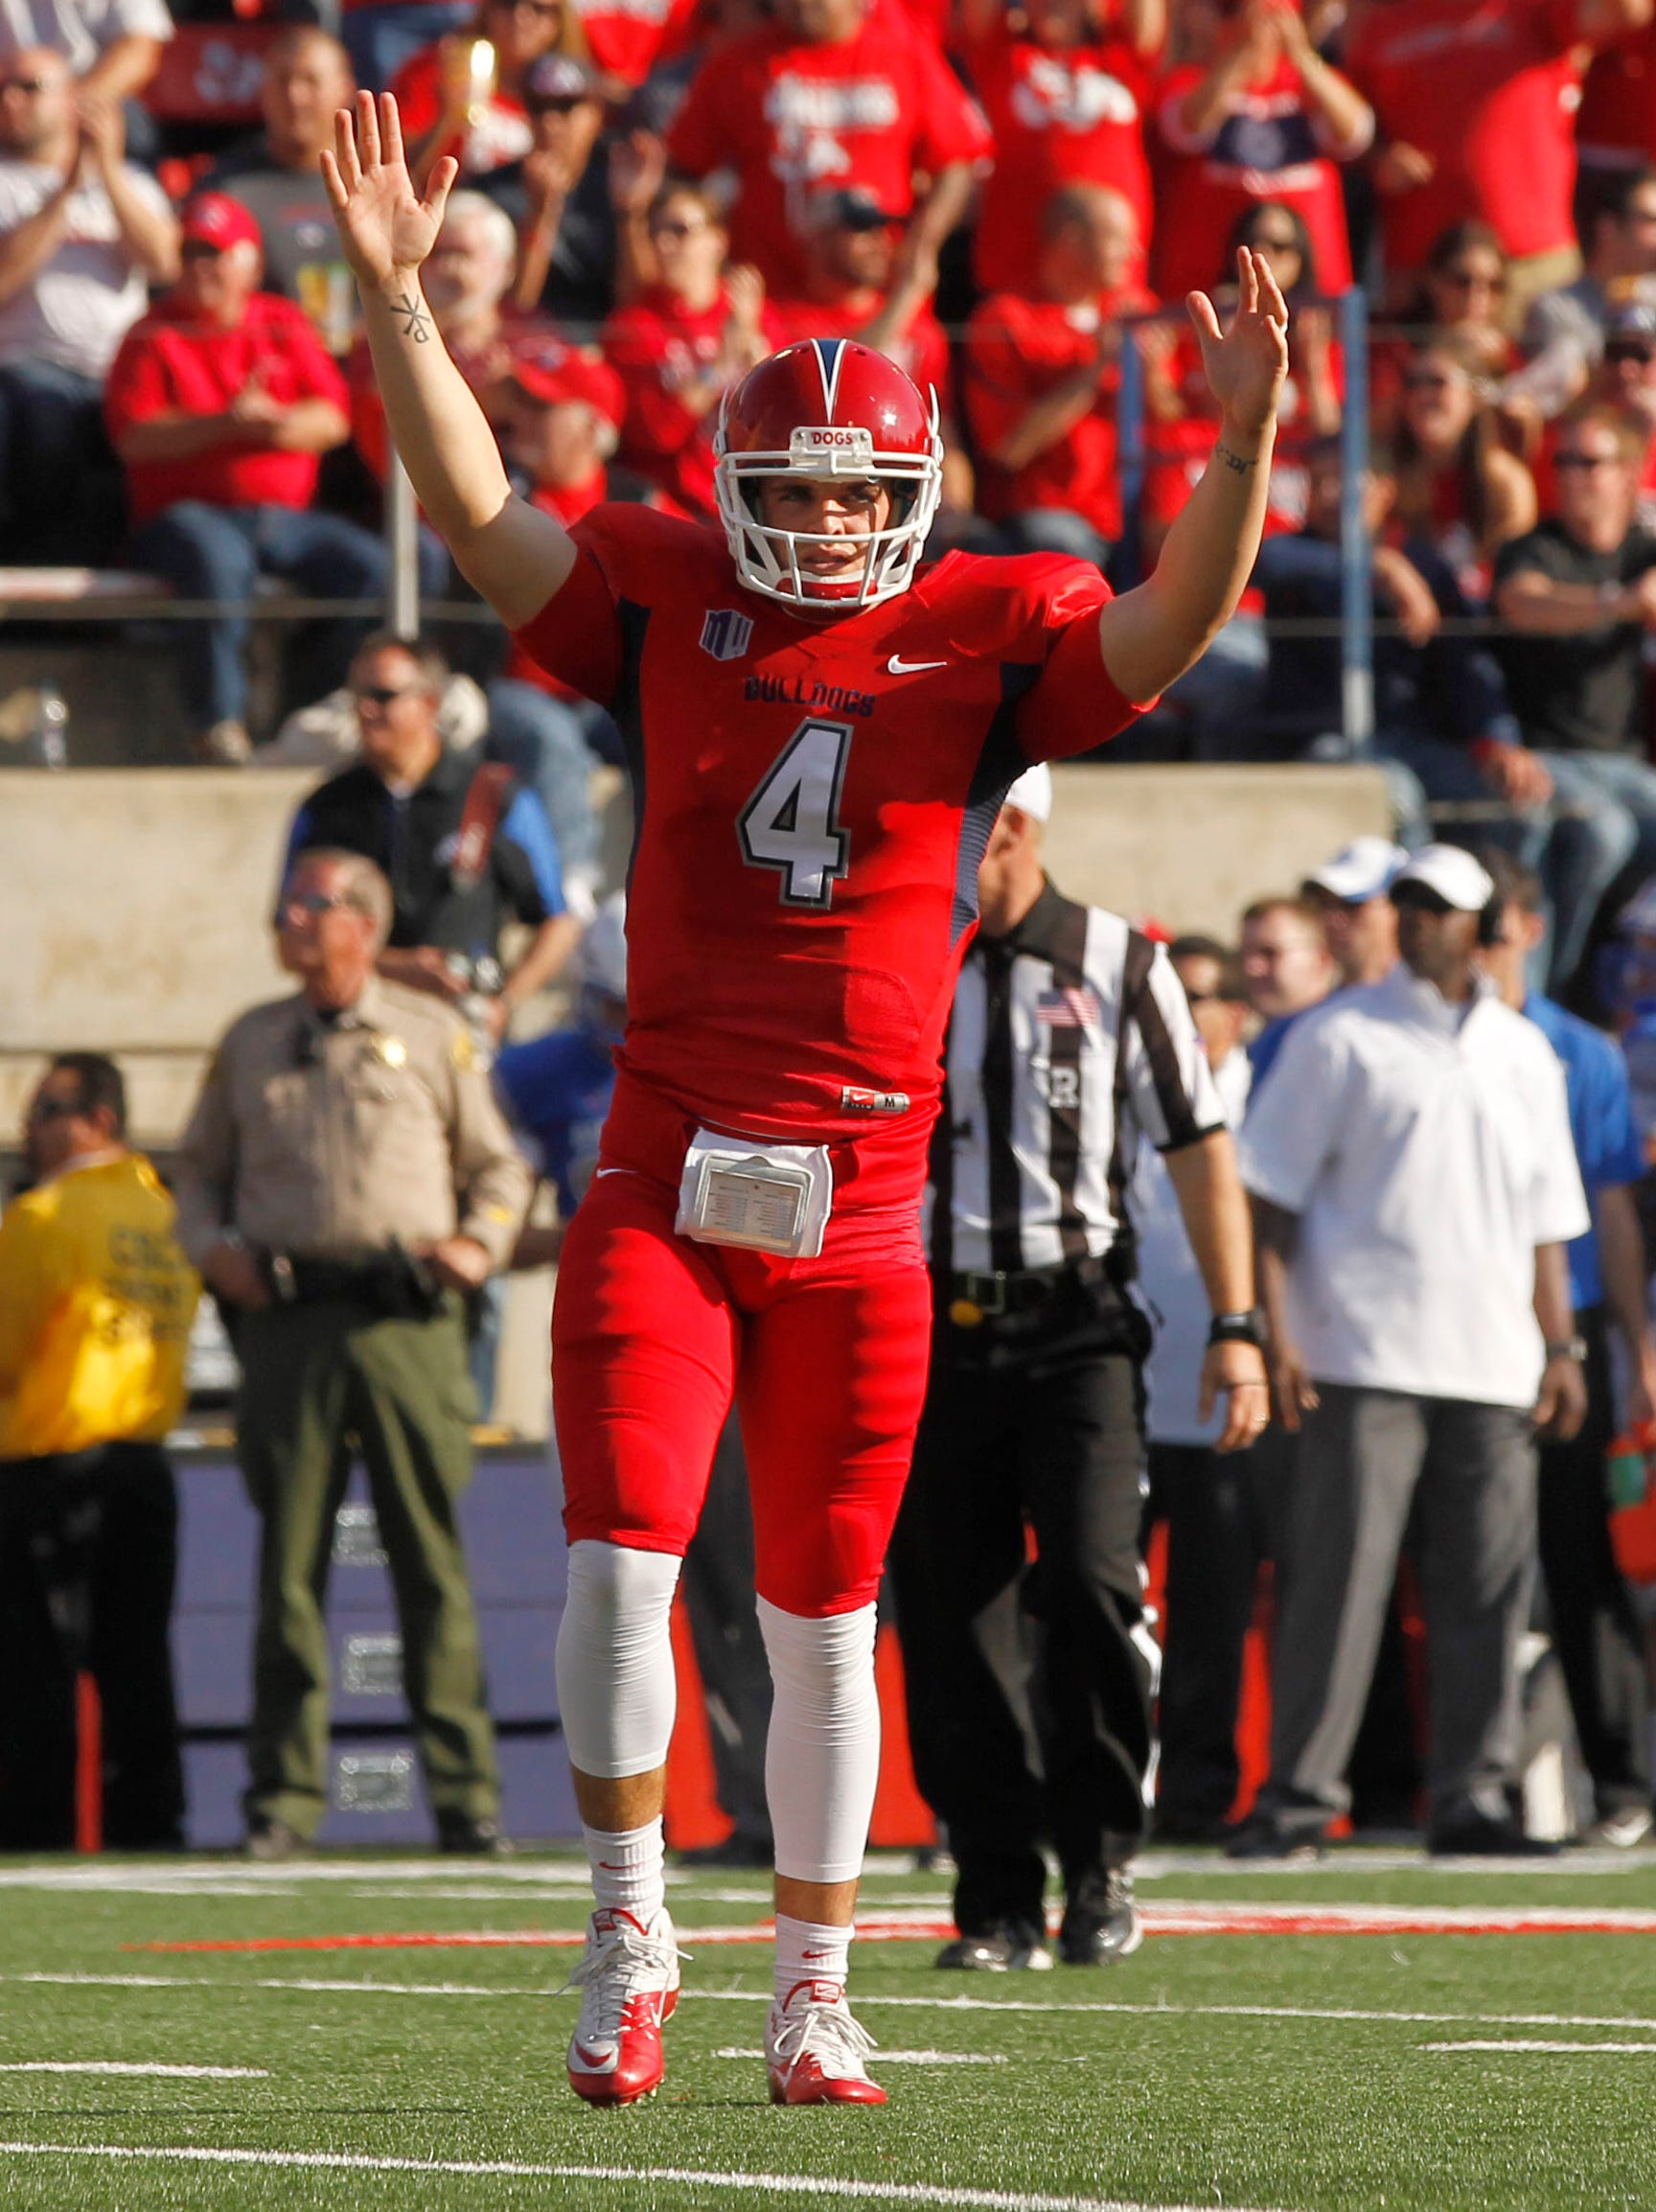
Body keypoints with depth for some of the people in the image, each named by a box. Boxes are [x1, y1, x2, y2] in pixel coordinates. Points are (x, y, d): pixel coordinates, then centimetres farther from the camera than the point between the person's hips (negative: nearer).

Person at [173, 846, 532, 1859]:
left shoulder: (432, 1034, 11)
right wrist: (212, 1245, 5)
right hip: (288, 1318, 2)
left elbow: (498, 1164, 17)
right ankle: (284, 1798, 1)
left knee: (433, 1561, -3)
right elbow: (201, 1167, 24)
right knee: (290, 1561, -2)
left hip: (407, 1319, -2)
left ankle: (466, 1791, 0)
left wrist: (481, 1243, -1)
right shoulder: (250, 1043, 17)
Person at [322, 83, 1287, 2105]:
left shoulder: (989, 634, 3)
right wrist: (393, 300, -16)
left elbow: (1167, 630, -9)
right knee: (621, 1557, -12)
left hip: (858, 1212, 0)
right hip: (662, 1184, 0)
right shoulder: (670, 601, 4)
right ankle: (630, 1927, 4)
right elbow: (478, 517, -4)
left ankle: (812, 1992, 18)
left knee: (822, 1617, 8)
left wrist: (1245, 444, -25)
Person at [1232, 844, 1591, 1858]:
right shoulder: (1340, 1038, 3)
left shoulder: (1524, 1053, 16)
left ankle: (1472, 1793, 7)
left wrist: (1559, 1346, 13)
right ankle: (1301, 1792, -5)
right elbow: (1272, 1194, 0)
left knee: (1489, 1584, 2)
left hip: (1493, 1364, 4)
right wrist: (1273, 1333, -9)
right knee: (1339, 1575, -8)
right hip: (1365, 1357, -4)